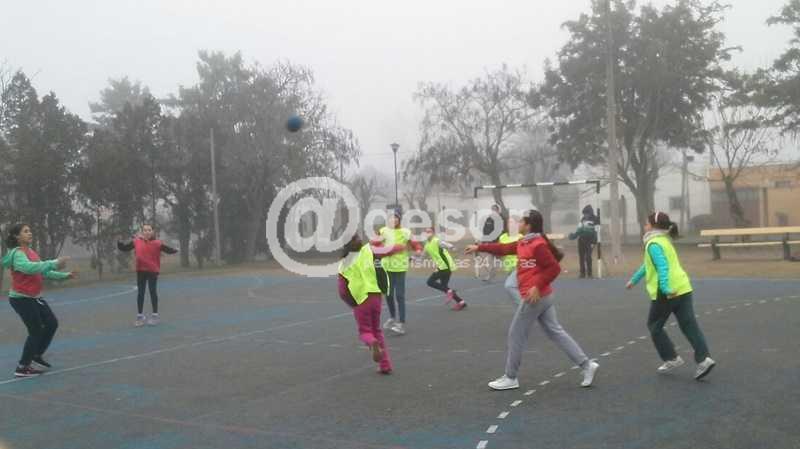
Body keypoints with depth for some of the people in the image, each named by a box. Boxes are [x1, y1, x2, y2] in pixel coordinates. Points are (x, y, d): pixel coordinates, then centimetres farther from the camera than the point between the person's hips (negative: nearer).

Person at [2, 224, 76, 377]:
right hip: (21, 299, -9)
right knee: (36, 331, -5)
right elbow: (29, 268, -39)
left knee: (52, 323, 13)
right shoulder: (17, 254, -18)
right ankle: (22, 368, 7)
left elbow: (43, 271, 17)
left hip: (34, 297, 9)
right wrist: (54, 263, -41)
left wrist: (65, 275, 11)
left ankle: (36, 356, 29)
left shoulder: (31, 252, 10)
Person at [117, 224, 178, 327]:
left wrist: (175, 250, -28)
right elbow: (124, 248, 6)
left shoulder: (157, 243, -8)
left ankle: (155, 315, 17)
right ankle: (140, 316, 18)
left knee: (153, 292, 5)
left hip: (152, 270, -2)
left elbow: (167, 250, -10)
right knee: (140, 293, 8)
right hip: (140, 270, 2)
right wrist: (118, 242, -9)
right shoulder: (137, 242, -1)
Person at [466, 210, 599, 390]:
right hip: (543, 297, 10)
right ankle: (586, 365, 11)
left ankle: (510, 378, 13)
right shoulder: (524, 243, 11)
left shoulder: (538, 245, -18)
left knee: (516, 335, 2)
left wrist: (537, 287, -23)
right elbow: (503, 248, 20)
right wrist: (479, 247, 20)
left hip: (535, 297, -10)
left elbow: (554, 268, -19)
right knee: (555, 332, 11)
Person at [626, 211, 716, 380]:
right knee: (689, 325, 3)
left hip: (668, 293, -8)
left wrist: (665, 288, -38)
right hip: (683, 289, 8)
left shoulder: (654, 244, -10)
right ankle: (704, 358, -9)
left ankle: (672, 358, 12)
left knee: (654, 326, 11)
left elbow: (662, 266, -27)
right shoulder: (664, 241, 19)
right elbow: (648, 265, 31)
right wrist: (634, 280, 40)